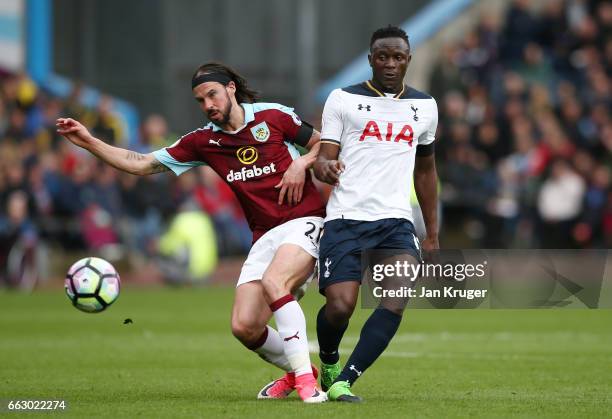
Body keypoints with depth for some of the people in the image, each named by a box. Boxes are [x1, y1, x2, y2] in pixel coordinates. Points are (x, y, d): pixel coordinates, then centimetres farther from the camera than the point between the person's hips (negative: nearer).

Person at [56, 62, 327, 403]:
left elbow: (321, 143, 11)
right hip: (264, 236, 5)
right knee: (244, 327, -9)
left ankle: (305, 378, -30)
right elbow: (143, 164, 10)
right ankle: (295, 373, 18)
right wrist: (88, 142, 3)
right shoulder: (203, 141, 10)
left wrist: (302, 164, -9)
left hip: (304, 221, -5)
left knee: (273, 282, -34)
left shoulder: (274, 116, 0)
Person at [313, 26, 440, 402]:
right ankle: (328, 363, 19)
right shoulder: (344, 100, 5)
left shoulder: (425, 107, 16)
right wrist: (325, 167, -24)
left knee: (399, 296, -23)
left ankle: (343, 382, -17)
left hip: (396, 221, 3)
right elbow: (323, 157, 1)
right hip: (346, 219, -3)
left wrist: (433, 233, 25)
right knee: (340, 306, -16)